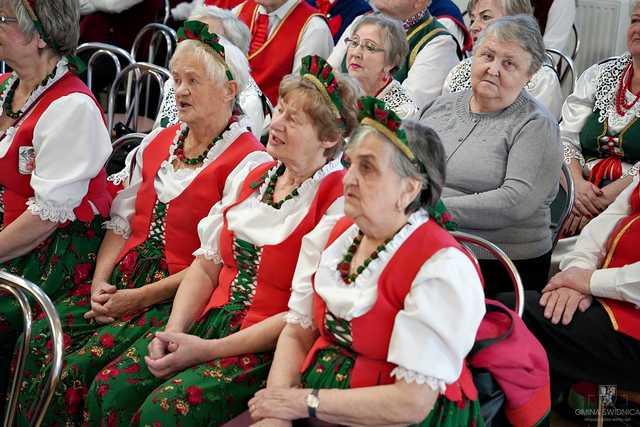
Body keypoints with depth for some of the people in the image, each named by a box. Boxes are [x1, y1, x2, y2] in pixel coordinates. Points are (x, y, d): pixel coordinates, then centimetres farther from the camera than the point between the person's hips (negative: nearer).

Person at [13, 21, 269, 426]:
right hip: (121, 283, 7)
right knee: (37, 341, -13)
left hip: (181, 297, -7)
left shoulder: (248, 162, -9)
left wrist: (142, 297, -15)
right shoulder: (157, 144, 15)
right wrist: (100, 282, -2)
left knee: (80, 367, -23)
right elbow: (122, 221, 15)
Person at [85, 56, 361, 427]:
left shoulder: (338, 201, -11)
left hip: (271, 345, -6)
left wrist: (207, 350, -17)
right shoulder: (255, 177, 12)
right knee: (110, 390, -13)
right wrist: (173, 330, -6)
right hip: (211, 321, 7)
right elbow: (206, 264, 11)